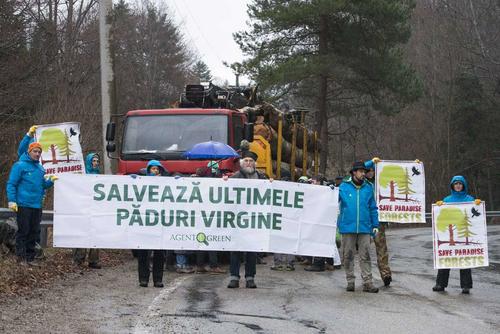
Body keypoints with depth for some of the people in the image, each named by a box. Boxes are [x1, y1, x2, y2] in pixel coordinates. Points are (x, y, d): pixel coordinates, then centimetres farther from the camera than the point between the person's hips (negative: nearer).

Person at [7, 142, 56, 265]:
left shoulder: (40, 168, 15)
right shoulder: (20, 166, -6)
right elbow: (11, 184, -7)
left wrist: (50, 181, 0)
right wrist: (12, 201, -15)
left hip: (37, 206, 7)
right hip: (24, 205, -7)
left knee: (34, 232, 8)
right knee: (23, 231, -3)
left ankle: (30, 257, 15)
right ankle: (21, 257, 2)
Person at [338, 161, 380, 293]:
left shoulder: (368, 188, 8)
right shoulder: (344, 187, 2)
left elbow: (373, 208, 11)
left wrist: (375, 225, 8)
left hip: (364, 228, 1)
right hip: (347, 227, -1)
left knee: (365, 256, 0)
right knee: (348, 255, 6)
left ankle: (367, 282, 1)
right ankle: (350, 281, 15)